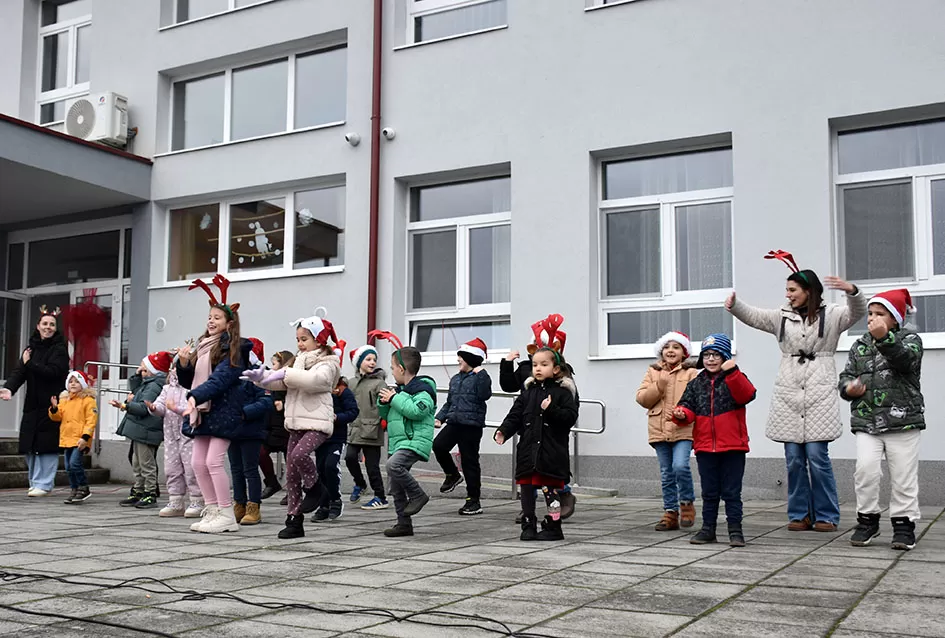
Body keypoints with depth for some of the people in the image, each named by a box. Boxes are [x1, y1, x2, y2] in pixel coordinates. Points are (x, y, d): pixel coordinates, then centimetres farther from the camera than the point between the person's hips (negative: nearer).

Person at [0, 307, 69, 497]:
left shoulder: (60, 349, -3)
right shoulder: (31, 348, 13)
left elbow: (52, 371, -17)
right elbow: (19, 371, -1)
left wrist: (29, 363, -9)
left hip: (51, 405, -6)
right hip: (32, 405, 6)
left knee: (47, 445, -7)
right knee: (29, 446, 5)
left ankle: (43, 484, -1)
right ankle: (35, 481, 16)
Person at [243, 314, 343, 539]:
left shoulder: (328, 364, -4)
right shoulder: (299, 361, 19)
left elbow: (315, 379, -25)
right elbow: (280, 382, 9)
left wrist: (285, 373, -26)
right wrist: (261, 377, -9)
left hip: (317, 423, -7)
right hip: (296, 424, 7)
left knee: (299, 453, -31)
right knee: (291, 473, 5)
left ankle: (313, 488, -2)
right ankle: (294, 521, 13)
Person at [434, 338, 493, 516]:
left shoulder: (479, 376, -3)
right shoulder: (455, 379, 18)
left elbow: (484, 395, -20)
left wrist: (481, 375, -20)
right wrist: (440, 418, 12)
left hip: (472, 425, -6)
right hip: (454, 423, 6)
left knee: (469, 461, -1)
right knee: (438, 445, -15)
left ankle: (474, 501, 9)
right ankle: (452, 475, 13)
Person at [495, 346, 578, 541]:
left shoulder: (563, 392, -2)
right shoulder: (528, 393, 12)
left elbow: (570, 417, -10)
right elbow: (515, 416, 8)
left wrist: (551, 410, -23)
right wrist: (504, 431, -8)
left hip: (552, 452, -5)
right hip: (528, 450, 5)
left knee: (551, 490, -1)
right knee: (527, 489, 8)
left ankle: (553, 527, 12)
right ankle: (528, 526, 18)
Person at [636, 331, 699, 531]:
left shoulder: (691, 373, 4)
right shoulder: (652, 372, 13)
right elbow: (642, 398, 6)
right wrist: (659, 386, -10)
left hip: (683, 429, -3)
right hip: (659, 430, 3)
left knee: (680, 465, -20)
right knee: (666, 473, 8)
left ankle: (687, 503, 3)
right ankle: (670, 512, 17)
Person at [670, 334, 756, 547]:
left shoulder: (734, 379, 0)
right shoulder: (696, 384, 11)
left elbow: (747, 395, -19)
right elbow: (688, 406, 6)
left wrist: (732, 373, -29)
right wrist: (681, 414, -16)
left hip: (732, 446, -4)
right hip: (705, 447, 4)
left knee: (732, 491, 2)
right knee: (709, 492, 13)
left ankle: (735, 530, 9)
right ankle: (708, 528, 21)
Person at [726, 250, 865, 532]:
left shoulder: (831, 314, 4)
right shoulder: (782, 316, 14)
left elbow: (857, 313, -11)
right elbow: (753, 317, 13)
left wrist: (852, 291, -31)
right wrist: (734, 304, -7)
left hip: (819, 394, -3)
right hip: (788, 393, 4)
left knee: (817, 456, -7)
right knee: (794, 458, 4)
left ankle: (826, 516, 6)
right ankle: (800, 514, 14)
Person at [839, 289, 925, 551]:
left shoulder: (909, 338, 1)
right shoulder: (860, 345, 14)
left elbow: (906, 359, -21)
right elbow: (847, 375, 15)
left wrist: (884, 338, -37)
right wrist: (849, 387, -9)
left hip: (902, 421, -3)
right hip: (866, 421, 3)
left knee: (903, 475, 2)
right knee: (865, 468, -12)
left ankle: (903, 524, 15)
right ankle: (867, 520, 4)